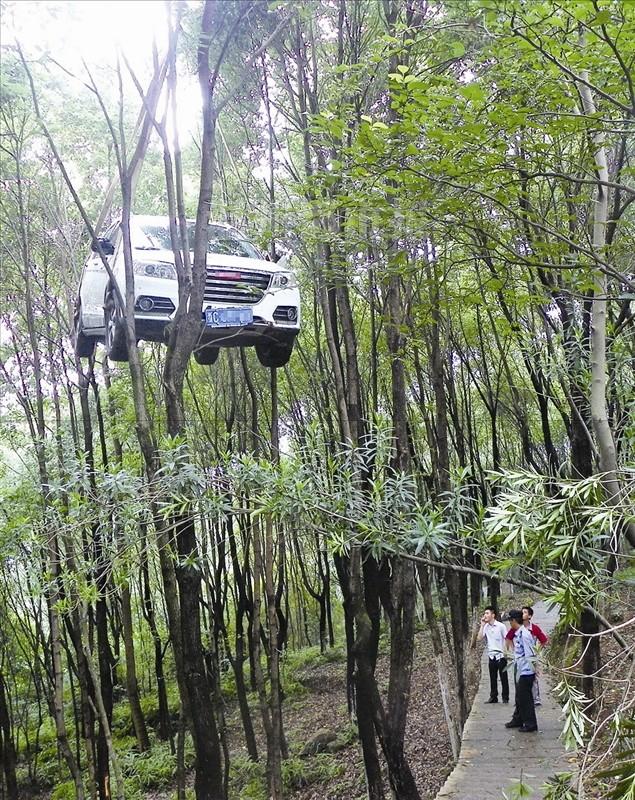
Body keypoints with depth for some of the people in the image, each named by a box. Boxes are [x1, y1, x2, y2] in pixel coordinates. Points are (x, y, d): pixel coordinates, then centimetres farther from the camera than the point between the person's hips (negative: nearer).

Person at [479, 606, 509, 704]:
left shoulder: (501, 626, -7)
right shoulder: (486, 627, 6)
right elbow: (480, 637, -2)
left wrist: (505, 651, -10)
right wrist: (482, 625, -5)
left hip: (500, 655, -5)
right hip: (491, 655, 5)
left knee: (503, 677, 2)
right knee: (493, 678, 10)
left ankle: (505, 697, 11)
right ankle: (493, 697, 17)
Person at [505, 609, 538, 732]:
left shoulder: (524, 634, -21)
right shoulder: (517, 633, 8)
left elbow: (530, 655, -20)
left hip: (526, 671, -9)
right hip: (520, 671, 9)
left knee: (525, 698, 1)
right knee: (520, 697, 20)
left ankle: (530, 724, 12)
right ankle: (518, 720, 33)